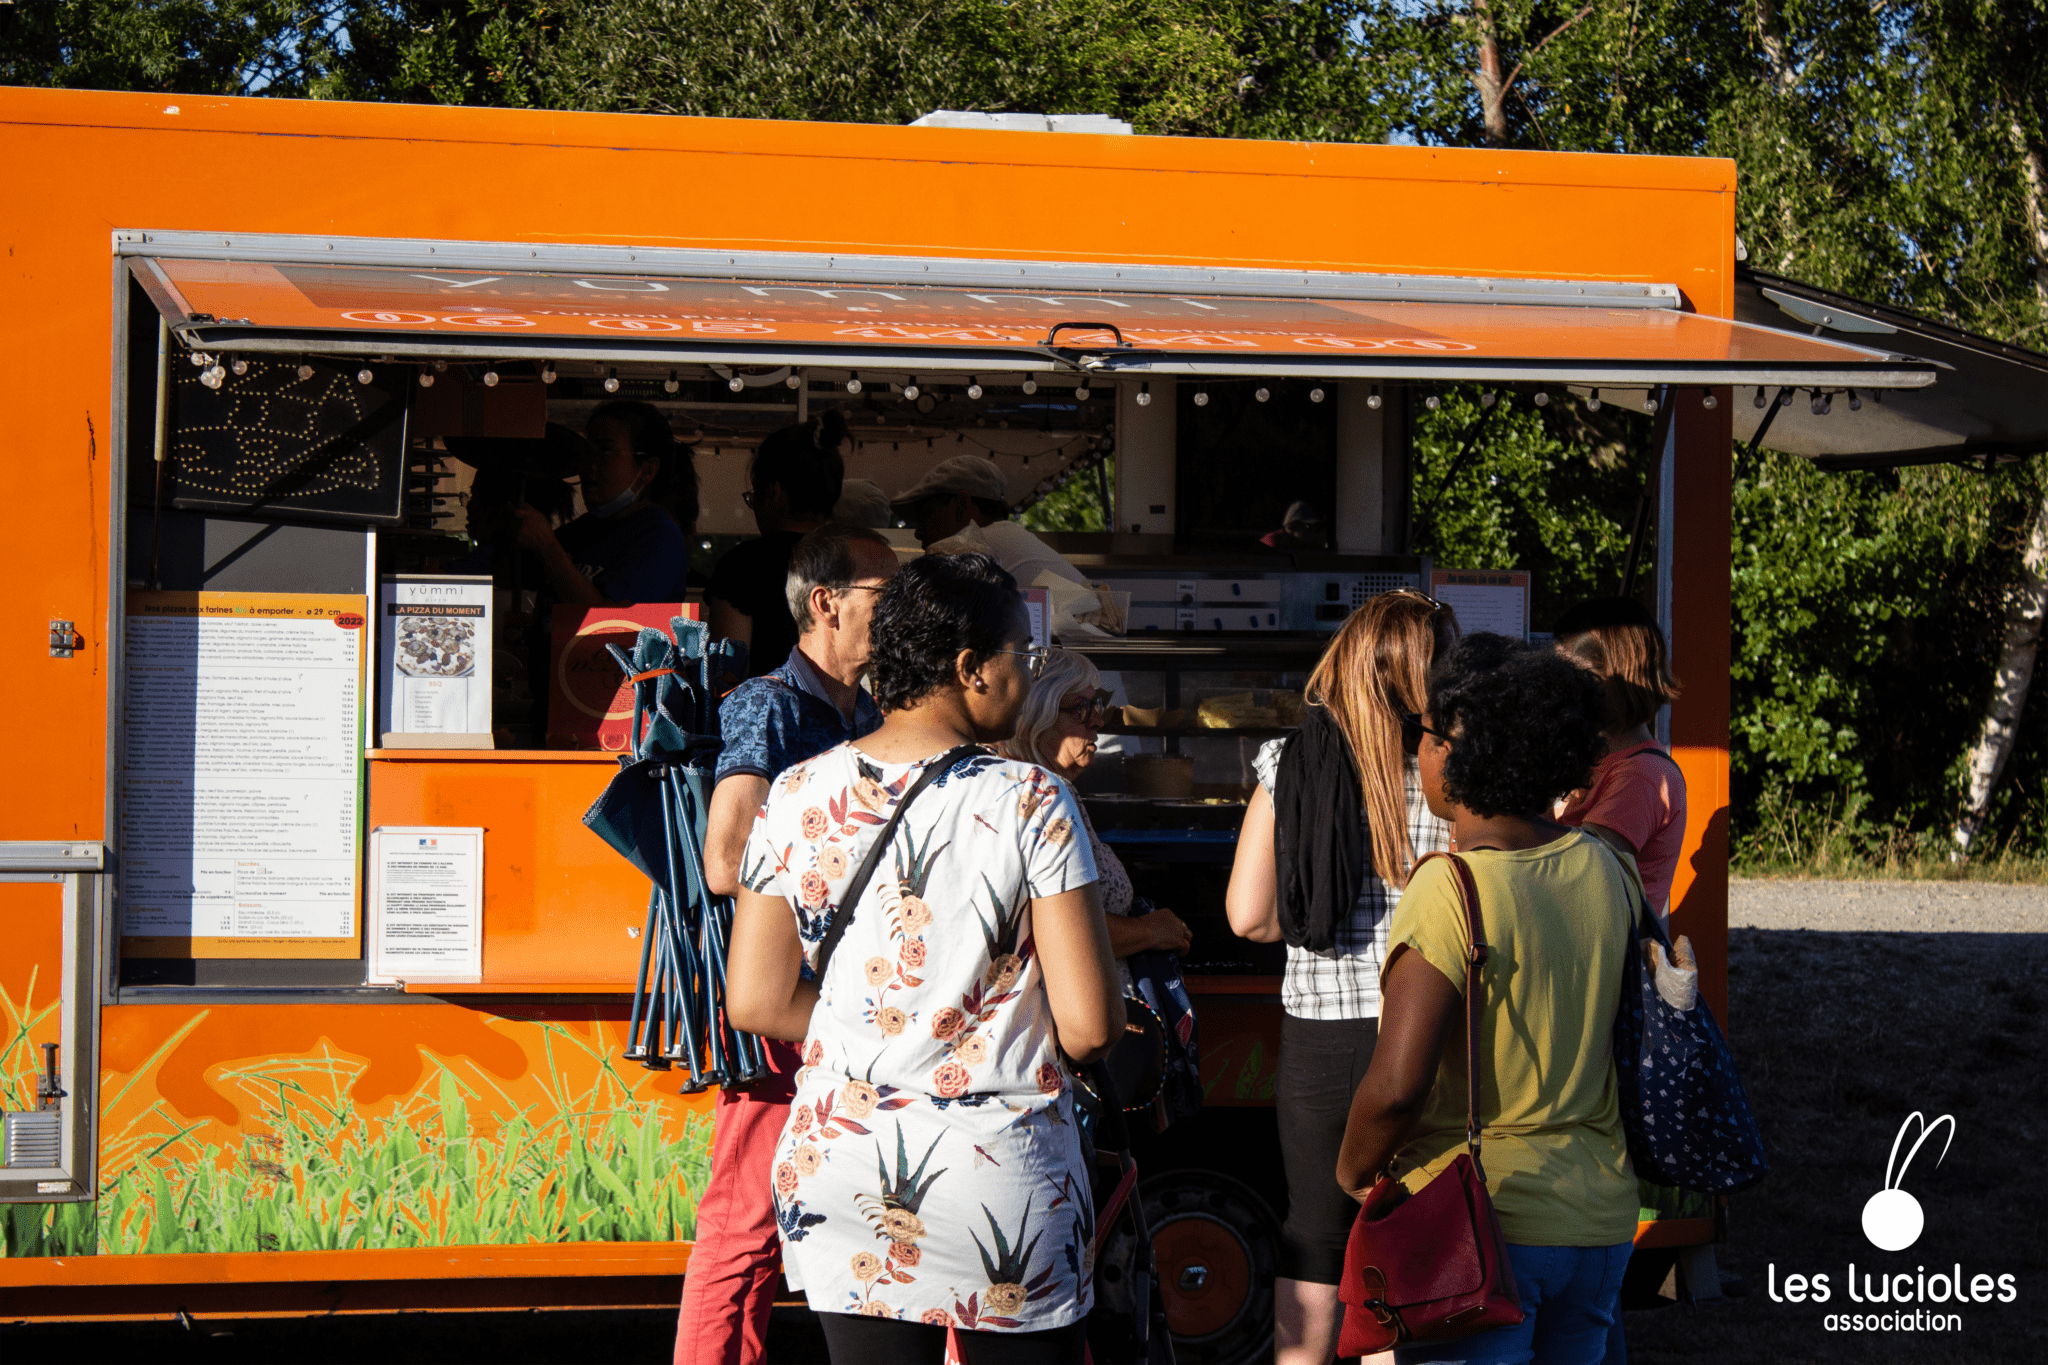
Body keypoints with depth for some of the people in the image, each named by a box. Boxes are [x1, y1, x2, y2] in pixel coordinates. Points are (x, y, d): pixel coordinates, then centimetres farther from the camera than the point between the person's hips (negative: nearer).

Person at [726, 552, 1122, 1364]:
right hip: (1003, 1174, -3)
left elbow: (756, 1004, 2)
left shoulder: (797, 798, 0)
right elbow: (1089, 1026, -12)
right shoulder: (1032, 803, -10)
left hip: (837, 1172, 3)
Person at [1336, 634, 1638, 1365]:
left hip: (1481, 1222, -7)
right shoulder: (1607, 872, 3)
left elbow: (1398, 1084, -24)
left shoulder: (1450, 887, -18)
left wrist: (1353, 1171, -7)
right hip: (1600, 1216, 7)